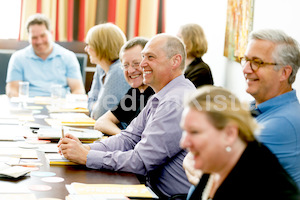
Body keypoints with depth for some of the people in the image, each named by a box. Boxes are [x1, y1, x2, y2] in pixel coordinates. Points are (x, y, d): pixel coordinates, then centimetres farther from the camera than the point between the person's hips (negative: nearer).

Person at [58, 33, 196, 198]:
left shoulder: (177, 103, -21)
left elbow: (141, 161, -23)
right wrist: (85, 148, -5)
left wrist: (85, 156, -17)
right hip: (155, 191, 8)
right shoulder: (159, 99, 12)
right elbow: (129, 138, 10)